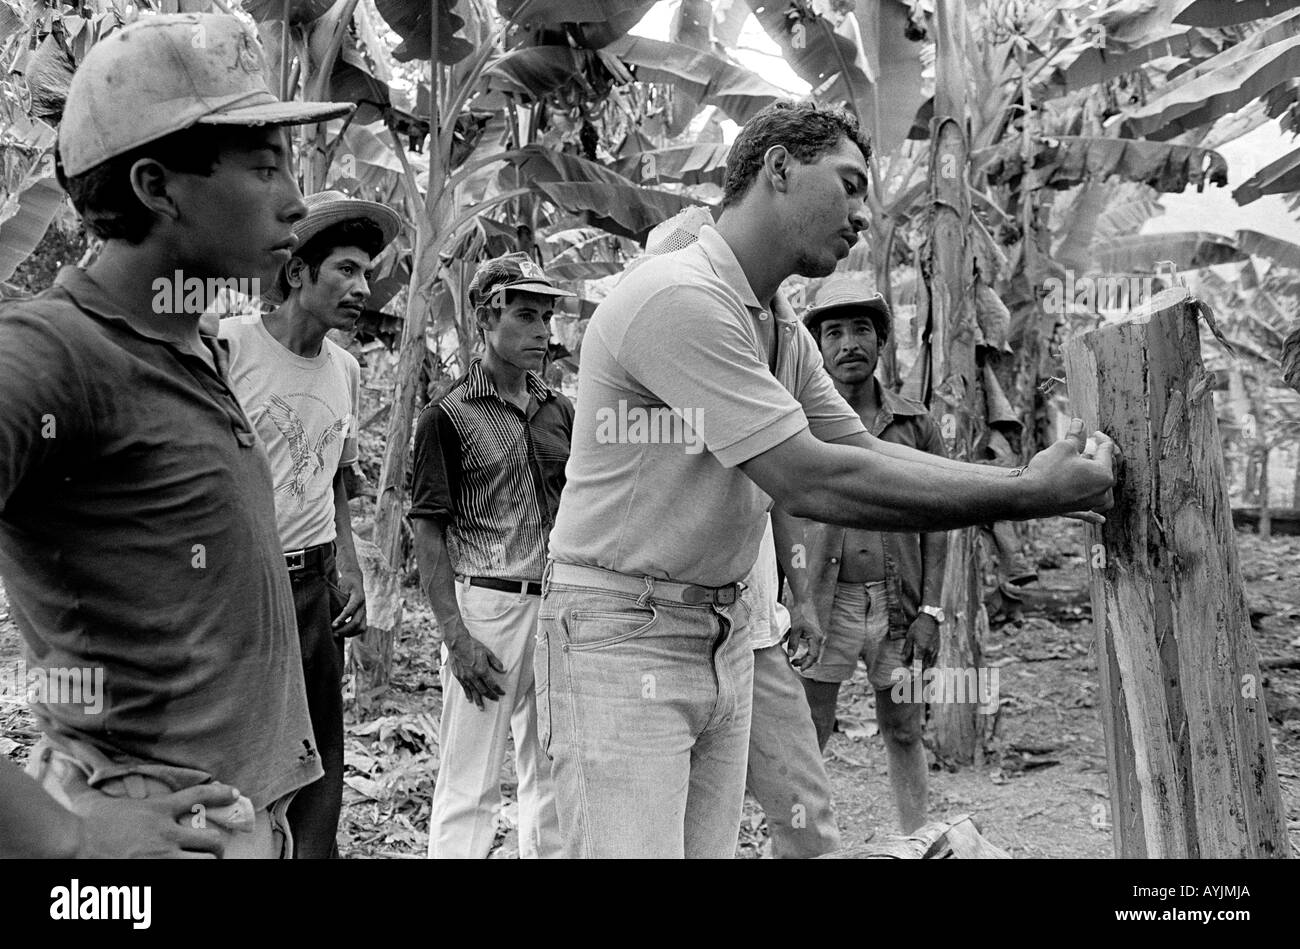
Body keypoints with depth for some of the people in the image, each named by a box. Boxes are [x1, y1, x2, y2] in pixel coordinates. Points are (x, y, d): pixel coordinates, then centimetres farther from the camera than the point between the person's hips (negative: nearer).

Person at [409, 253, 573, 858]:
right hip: (485, 603, -5)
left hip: (557, 603, 5)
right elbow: (428, 535, -6)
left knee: (553, 775, 14)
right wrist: (456, 638, -14)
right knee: (470, 785, -1)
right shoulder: (448, 416, -4)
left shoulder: (561, 412, 11)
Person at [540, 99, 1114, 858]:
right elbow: (812, 483, -24)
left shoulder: (785, 328, 11)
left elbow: (864, 452, 10)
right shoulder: (679, 298, -20)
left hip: (725, 637, 9)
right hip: (621, 633, -8)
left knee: (712, 847, 9)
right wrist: (1026, 497, -19)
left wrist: (1036, 481, -2)